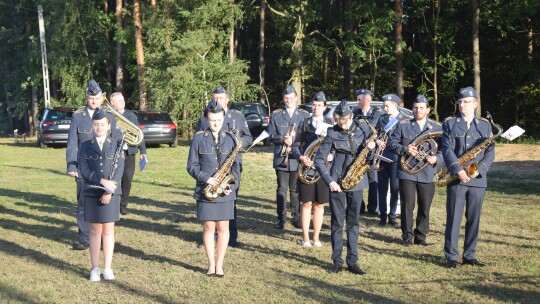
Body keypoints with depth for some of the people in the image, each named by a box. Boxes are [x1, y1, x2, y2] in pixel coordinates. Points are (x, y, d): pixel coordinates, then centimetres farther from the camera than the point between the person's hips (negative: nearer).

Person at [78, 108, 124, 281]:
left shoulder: (116, 145, 3)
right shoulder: (86, 146, 5)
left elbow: (119, 171, -4)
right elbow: (84, 170, -5)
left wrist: (109, 191, -14)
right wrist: (102, 181, -17)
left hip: (111, 193, 0)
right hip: (92, 193, 0)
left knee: (108, 230, 5)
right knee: (95, 230, 5)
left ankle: (108, 268, 11)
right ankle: (95, 269, 11)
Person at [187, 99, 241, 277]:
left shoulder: (230, 139, 5)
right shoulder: (198, 139, 0)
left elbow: (236, 166, 7)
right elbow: (192, 166, 0)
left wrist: (232, 184, -9)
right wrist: (206, 178, -15)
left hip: (226, 191, 1)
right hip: (205, 191, -1)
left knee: (223, 227, 4)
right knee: (208, 227, 4)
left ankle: (219, 264, 15)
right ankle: (211, 264, 16)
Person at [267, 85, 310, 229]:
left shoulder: (304, 115, 7)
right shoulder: (276, 115, 7)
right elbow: (270, 135, 3)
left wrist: (293, 140, -10)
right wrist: (283, 139, -13)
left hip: (298, 159, 0)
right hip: (281, 158, 0)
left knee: (296, 190, 5)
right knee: (282, 189, 4)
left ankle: (297, 218, 14)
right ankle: (281, 218, 12)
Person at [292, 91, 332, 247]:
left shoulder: (330, 124, 7)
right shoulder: (304, 123, 5)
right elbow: (295, 146, 3)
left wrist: (332, 155, -13)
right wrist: (301, 157, -16)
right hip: (306, 167, -1)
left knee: (319, 204, 6)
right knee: (306, 203, 1)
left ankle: (316, 237, 14)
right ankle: (305, 238, 7)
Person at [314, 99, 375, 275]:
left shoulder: (362, 127, 0)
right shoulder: (332, 133, -7)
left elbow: (373, 141, 17)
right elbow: (319, 160, -5)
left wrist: (372, 145, -8)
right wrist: (329, 181, -14)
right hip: (337, 181, -2)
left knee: (353, 222, 7)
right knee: (337, 222, 4)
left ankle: (352, 261, 13)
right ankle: (337, 261, 11)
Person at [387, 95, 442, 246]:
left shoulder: (437, 128, 9)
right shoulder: (403, 125, 5)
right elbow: (392, 143, 4)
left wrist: (437, 159, -10)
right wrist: (404, 149, -15)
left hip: (427, 174, 2)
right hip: (407, 172, -2)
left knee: (425, 207, 5)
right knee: (407, 205, -1)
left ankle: (421, 236, 17)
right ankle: (407, 235, 11)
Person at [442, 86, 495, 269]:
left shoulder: (485, 125, 11)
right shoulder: (449, 123, 4)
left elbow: (490, 152, 5)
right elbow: (447, 149, -6)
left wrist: (478, 170, -11)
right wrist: (459, 171, -18)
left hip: (477, 180, 2)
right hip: (456, 178, -2)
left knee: (473, 219, 6)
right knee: (453, 218, -2)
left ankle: (470, 255, 16)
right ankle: (451, 256, 4)